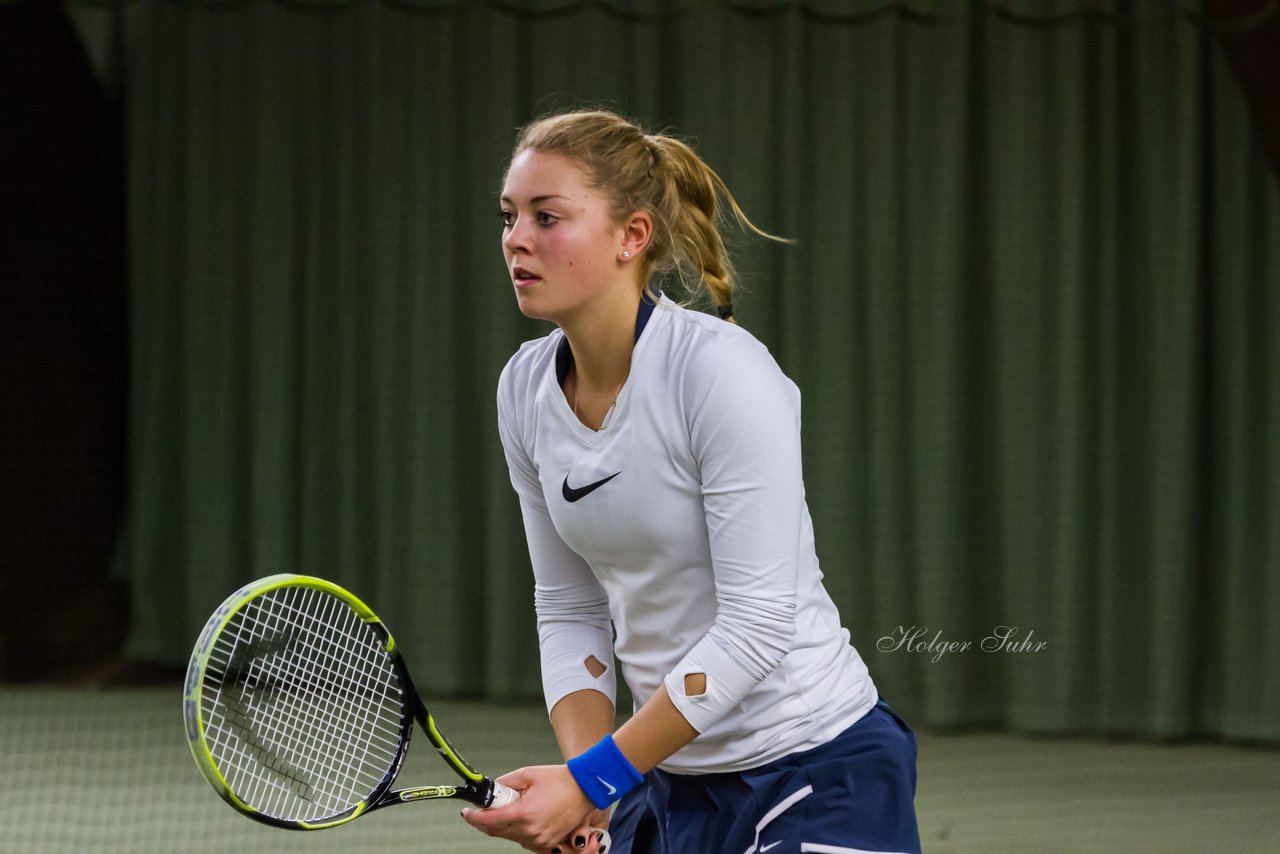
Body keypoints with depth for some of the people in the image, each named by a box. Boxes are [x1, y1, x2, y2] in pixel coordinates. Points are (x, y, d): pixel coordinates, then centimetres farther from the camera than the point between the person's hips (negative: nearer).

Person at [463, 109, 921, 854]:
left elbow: (756, 624, -23)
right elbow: (571, 611, 6)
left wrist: (591, 780, -23)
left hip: (818, 773, -7)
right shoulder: (525, 388, 0)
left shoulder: (721, 368, -21)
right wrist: (583, 782, -11)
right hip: (673, 776, 7)